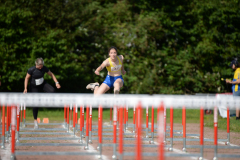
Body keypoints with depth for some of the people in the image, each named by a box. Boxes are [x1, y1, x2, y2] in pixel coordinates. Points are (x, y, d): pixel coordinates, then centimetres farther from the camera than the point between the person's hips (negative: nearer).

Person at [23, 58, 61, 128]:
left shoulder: (44, 68, -14)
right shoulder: (31, 70, -23)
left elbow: (51, 74, -1)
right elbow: (27, 78, -12)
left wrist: (56, 82, -8)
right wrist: (25, 88, -18)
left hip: (42, 84, 3)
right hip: (34, 87, -3)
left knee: (52, 90, -29)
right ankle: (35, 120, 12)